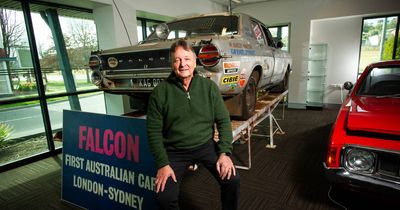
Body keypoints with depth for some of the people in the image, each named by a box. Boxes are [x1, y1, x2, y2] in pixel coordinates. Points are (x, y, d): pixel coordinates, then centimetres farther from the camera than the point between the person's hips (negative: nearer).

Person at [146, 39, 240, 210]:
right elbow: (154, 131, -6)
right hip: (174, 151, -1)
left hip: (206, 145, 2)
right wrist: (162, 164, -13)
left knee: (232, 179, -14)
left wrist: (225, 152, -13)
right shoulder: (160, 92, -8)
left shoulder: (209, 86, -3)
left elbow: (223, 121, -2)